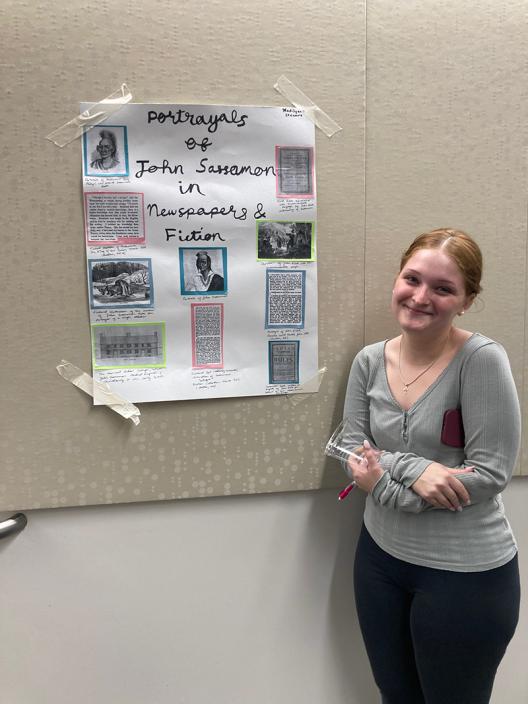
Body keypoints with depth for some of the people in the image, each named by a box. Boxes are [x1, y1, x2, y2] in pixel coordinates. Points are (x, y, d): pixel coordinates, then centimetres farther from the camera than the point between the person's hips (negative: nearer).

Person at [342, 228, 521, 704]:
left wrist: (387, 482, -19)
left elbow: (491, 472, -20)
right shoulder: (370, 361, -4)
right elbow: (354, 453, -4)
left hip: (466, 572, -4)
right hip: (380, 556, 5)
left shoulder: (482, 359, -19)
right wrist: (412, 469, -22)